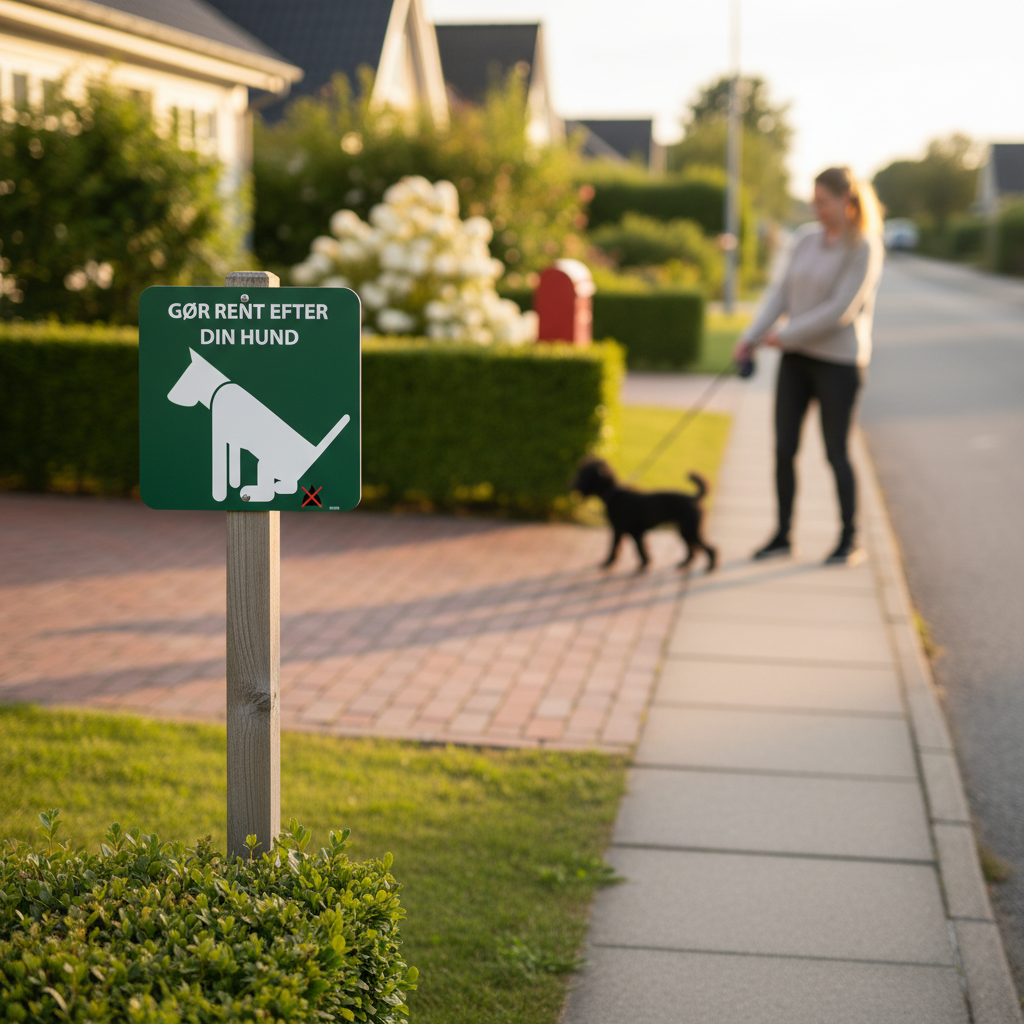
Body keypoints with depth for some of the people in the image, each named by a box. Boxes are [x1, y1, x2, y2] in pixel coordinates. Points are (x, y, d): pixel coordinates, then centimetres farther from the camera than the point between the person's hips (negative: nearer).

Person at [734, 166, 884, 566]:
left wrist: (785, 336, -14)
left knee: (836, 453, 1)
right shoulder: (806, 238, 6)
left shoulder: (864, 249, -14)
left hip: (839, 361, -6)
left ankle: (850, 541, 16)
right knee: (784, 447, 4)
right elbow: (781, 293, 5)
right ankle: (782, 536, 16)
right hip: (797, 357, 6)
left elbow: (840, 310, -19)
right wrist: (751, 338, -5)